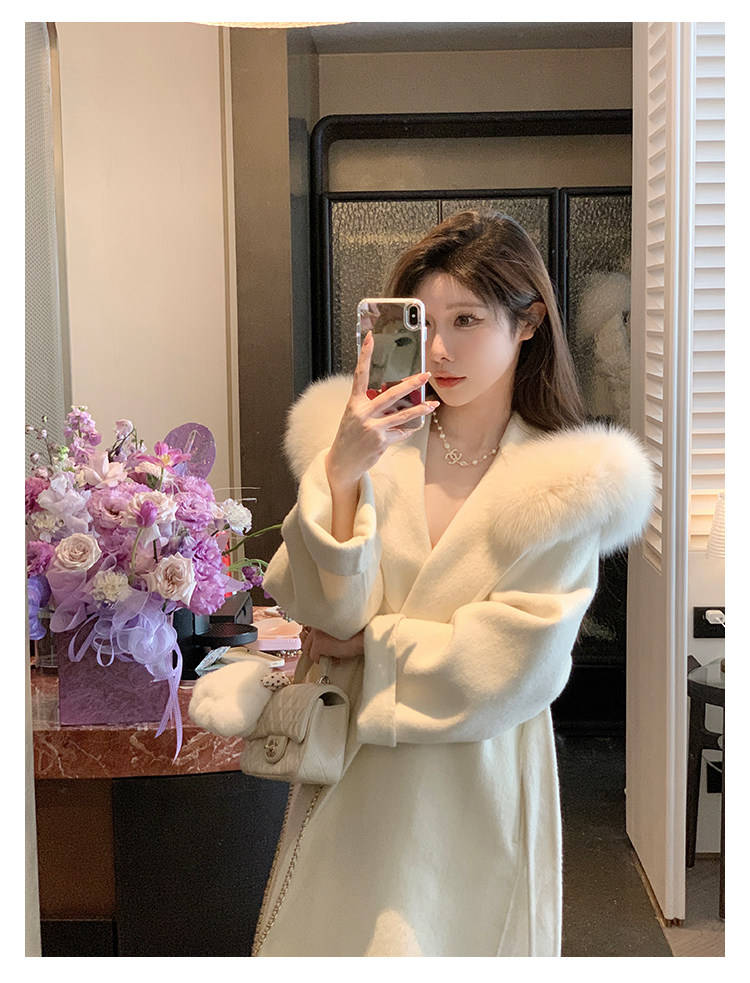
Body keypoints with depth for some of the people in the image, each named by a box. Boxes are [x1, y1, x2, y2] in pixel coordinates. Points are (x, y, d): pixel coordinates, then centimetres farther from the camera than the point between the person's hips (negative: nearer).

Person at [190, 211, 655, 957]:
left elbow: (509, 665, -12)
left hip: (481, 786, -1)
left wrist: (366, 642, -8)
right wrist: (340, 472, -25)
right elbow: (323, 605, -13)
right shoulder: (370, 436, -4)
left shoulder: (571, 482, -8)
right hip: (355, 781, 2)